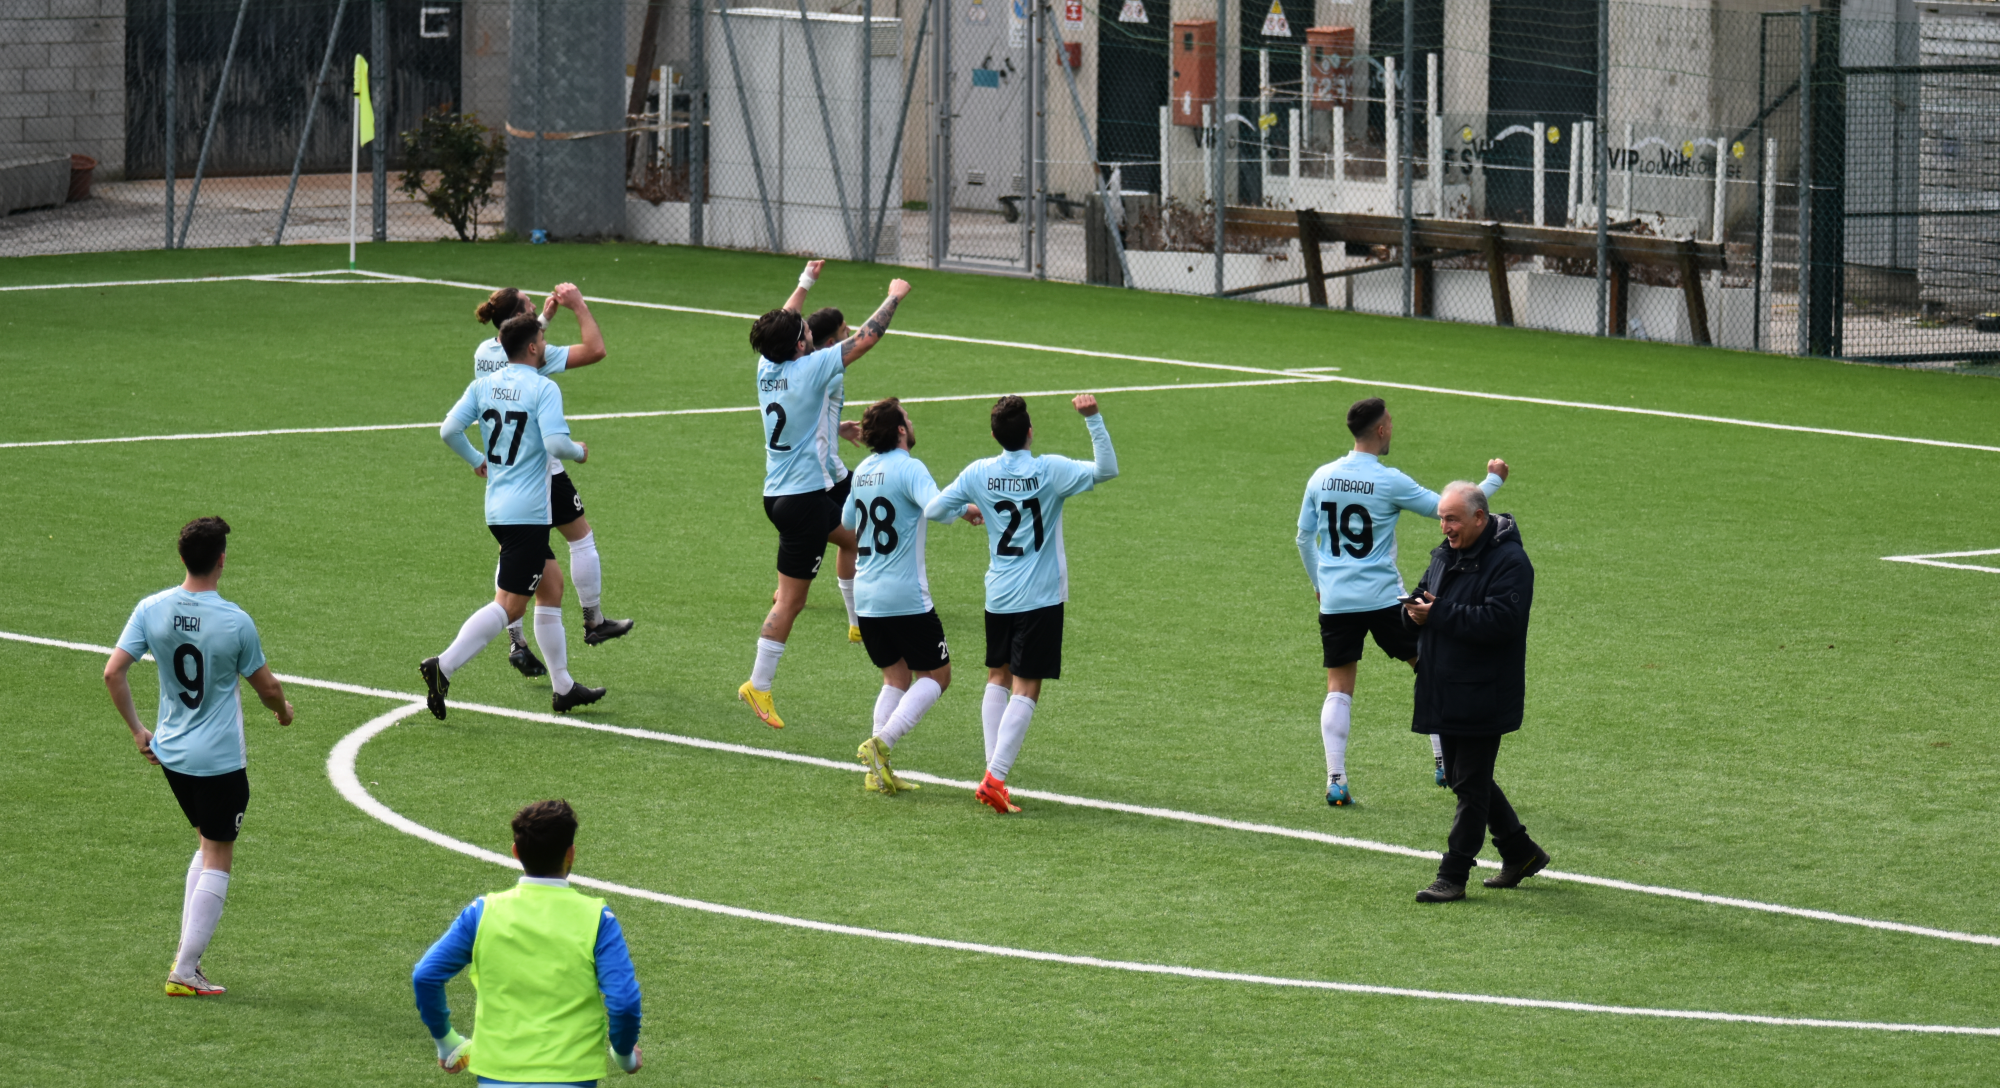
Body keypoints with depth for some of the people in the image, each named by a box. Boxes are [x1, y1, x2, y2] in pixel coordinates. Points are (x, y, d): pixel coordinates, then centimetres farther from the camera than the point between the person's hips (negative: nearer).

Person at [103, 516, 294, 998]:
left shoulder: (151, 609, -6)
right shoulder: (235, 622, -17)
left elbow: (113, 672, -6)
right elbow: (267, 688, -4)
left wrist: (138, 731, 7)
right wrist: (283, 711, 19)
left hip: (171, 754, 5)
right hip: (221, 759, -5)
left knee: (207, 844, 23)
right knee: (218, 860, 5)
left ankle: (186, 953, 19)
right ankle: (185, 971, 3)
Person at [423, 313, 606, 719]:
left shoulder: (483, 385, 7)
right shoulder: (543, 388, -12)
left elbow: (449, 431, 2)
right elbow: (555, 443, -21)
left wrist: (477, 460, 20)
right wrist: (579, 452, 1)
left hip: (498, 508, 8)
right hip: (527, 513, -8)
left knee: (551, 584, 18)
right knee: (508, 606, -7)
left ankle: (563, 686, 21)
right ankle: (443, 666, -18)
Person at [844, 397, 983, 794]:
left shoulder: (863, 470, 11)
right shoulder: (908, 468, -13)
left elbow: (847, 522, 27)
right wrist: (966, 509, -13)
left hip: (866, 594, 7)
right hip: (906, 596, -7)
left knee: (896, 678, 16)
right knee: (935, 675, 5)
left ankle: (879, 770, 4)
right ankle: (881, 742, -13)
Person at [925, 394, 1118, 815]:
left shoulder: (979, 474, -1)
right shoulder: (1050, 471, -12)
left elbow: (933, 510, 4)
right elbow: (1106, 470, -19)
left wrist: (967, 510, 23)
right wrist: (1094, 420, -22)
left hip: (998, 597, 4)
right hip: (1041, 598, -4)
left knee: (999, 679, 18)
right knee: (1025, 690, -4)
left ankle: (993, 771, 11)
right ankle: (995, 778, -13)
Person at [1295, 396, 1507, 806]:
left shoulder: (1321, 477, 3)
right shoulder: (1388, 482, -10)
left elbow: (1304, 537, 11)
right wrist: (1493, 480, 12)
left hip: (1334, 600, 4)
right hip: (1382, 598, -4)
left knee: (1338, 690, 7)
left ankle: (1335, 781, -3)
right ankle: (1444, 763, 13)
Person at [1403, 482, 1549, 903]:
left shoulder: (1509, 562, -16)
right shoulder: (1445, 556, 12)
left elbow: (1500, 620, -27)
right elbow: (1423, 600, 20)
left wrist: (1439, 614, -23)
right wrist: (1417, 611, -6)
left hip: (1482, 697, -9)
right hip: (1446, 692, 9)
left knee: (1471, 784, -3)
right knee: (1462, 778, 16)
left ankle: (1453, 876, 0)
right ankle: (1520, 852, 30)